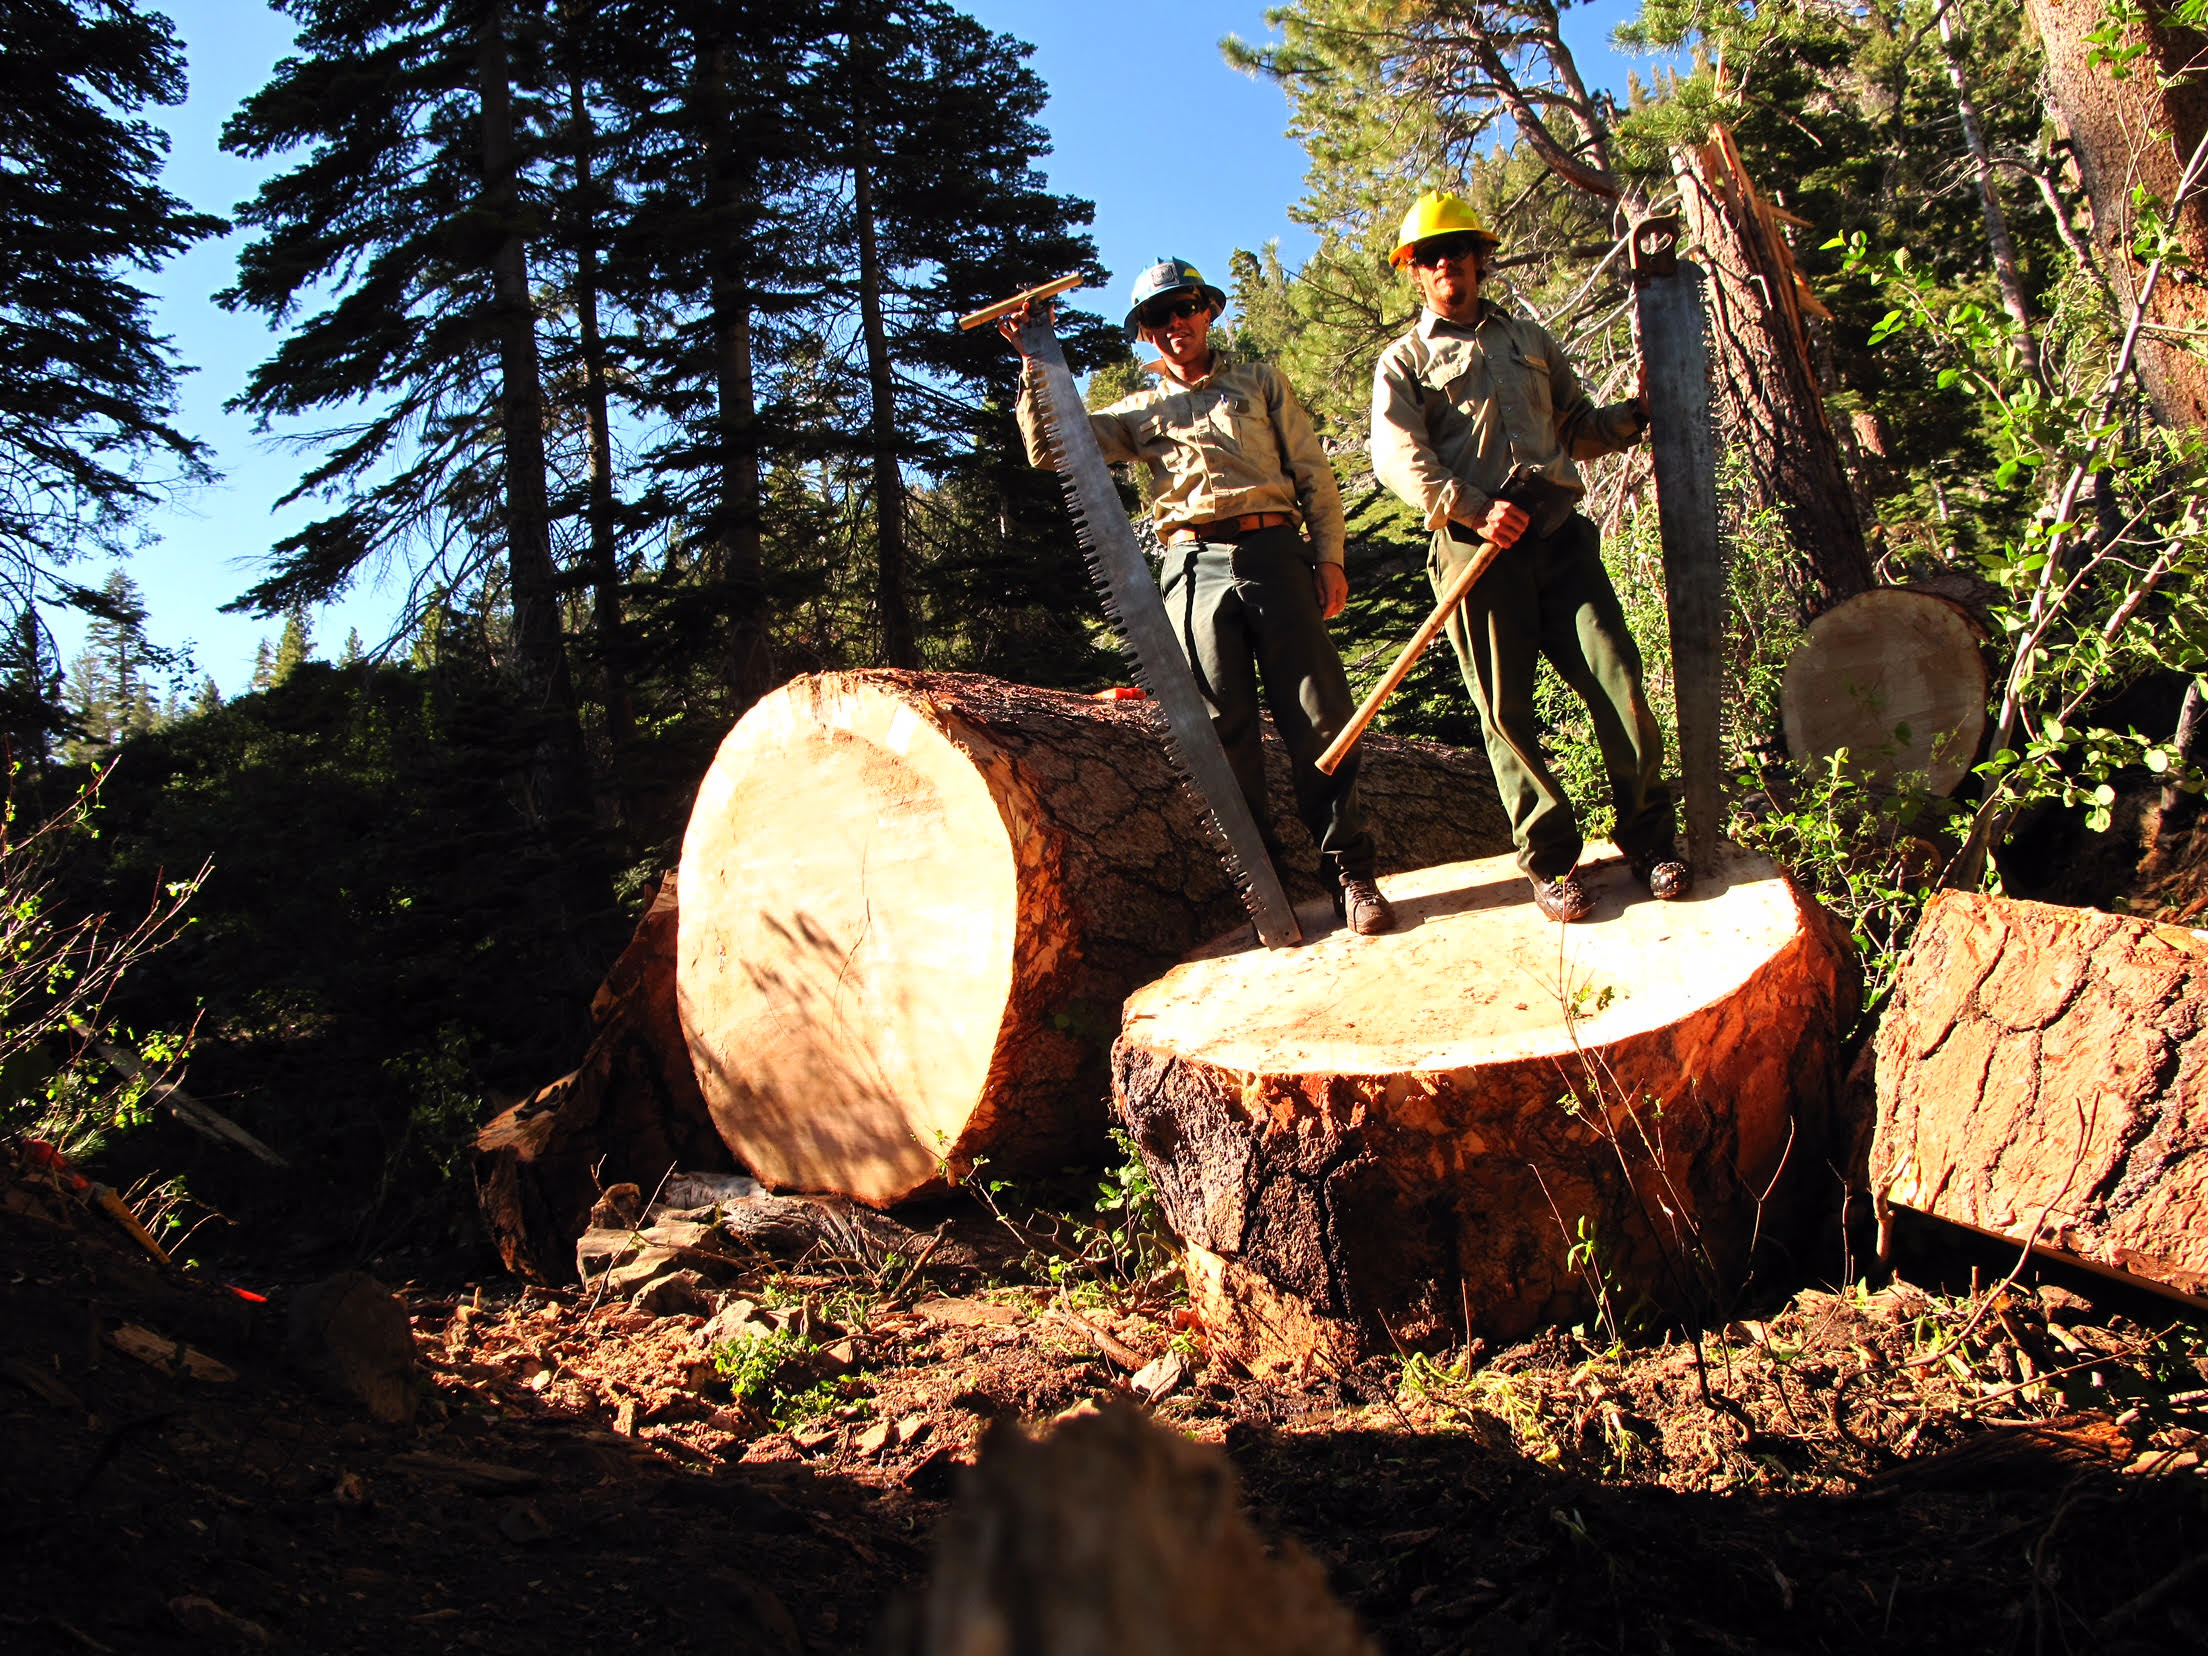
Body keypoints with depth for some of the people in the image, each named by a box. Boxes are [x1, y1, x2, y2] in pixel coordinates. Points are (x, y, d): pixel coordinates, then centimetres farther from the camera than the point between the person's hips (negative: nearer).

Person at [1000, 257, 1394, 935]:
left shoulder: (1259, 382, 21)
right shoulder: (1137, 412, 23)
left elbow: (1312, 472, 15)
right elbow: (1049, 448, 13)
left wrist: (1329, 556, 4)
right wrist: (1036, 363, 5)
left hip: (1274, 554, -1)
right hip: (1194, 568, 1)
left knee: (1318, 716, -8)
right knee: (1225, 733, -2)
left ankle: (1350, 873, -3)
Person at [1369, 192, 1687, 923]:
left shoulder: (1530, 340, 26)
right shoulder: (1403, 361, 13)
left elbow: (1580, 428, 28)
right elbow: (1398, 456, -4)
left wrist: (1639, 413, 8)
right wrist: (1472, 507, -17)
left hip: (1559, 531, 3)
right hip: (1477, 544, -3)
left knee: (1617, 677, -7)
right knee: (1506, 709, -4)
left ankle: (1647, 835, 7)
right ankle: (1550, 859, 7)